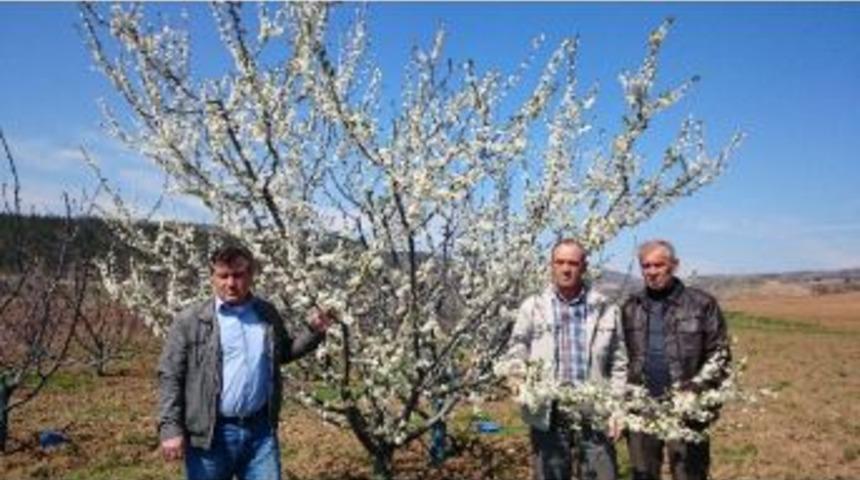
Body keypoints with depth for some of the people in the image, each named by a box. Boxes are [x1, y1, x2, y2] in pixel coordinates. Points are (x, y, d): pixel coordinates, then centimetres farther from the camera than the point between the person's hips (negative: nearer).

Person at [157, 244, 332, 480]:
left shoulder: (267, 314, 7)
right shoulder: (190, 321, -6)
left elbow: (284, 353, 22)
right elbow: (169, 376, -5)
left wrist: (314, 332, 6)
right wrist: (170, 428, -12)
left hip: (260, 430, 3)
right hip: (211, 433, -3)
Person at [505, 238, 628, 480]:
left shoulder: (606, 309, 5)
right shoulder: (533, 307, 3)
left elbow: (618, 364, 7)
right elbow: (516, 353, 4)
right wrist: (518, 379, -16)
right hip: (548, 415, 0)